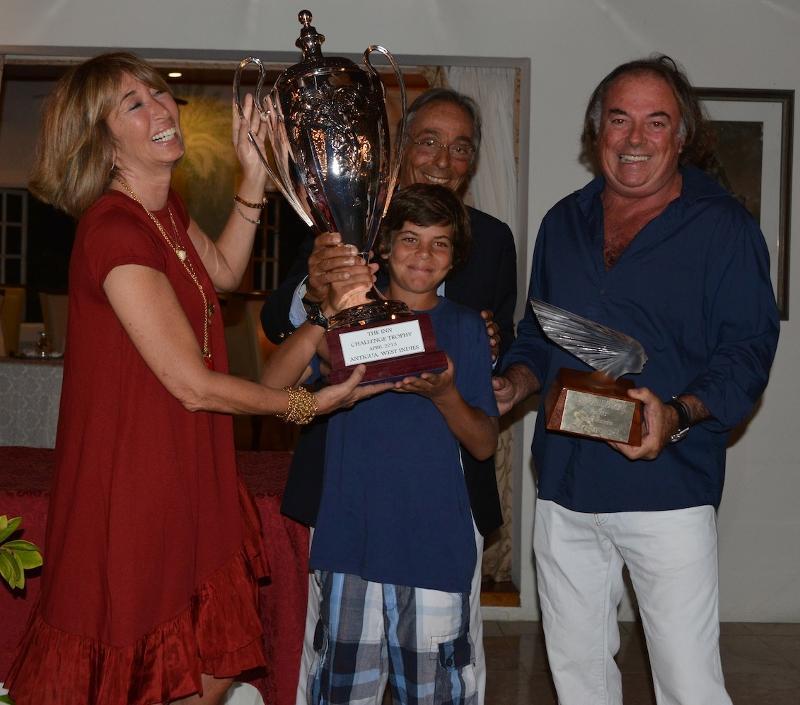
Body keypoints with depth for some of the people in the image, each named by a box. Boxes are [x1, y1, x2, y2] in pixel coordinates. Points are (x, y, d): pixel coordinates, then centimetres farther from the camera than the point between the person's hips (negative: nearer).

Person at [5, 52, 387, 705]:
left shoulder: (164, 205, 7)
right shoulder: (114, 230, -23)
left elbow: (224, 272, 25)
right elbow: (193, 385, -22)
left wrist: (254, 174, 12)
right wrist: (308, 403, -9)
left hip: (189, 479, 9)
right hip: (134, 485, -9)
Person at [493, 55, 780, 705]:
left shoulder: (722, 226, -3)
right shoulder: (564, 223, 13)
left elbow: (746, 352, -8)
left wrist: (677, 416, -25)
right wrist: (516, 383, 1)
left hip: (669, 487, -5)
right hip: (564, 486, 5)